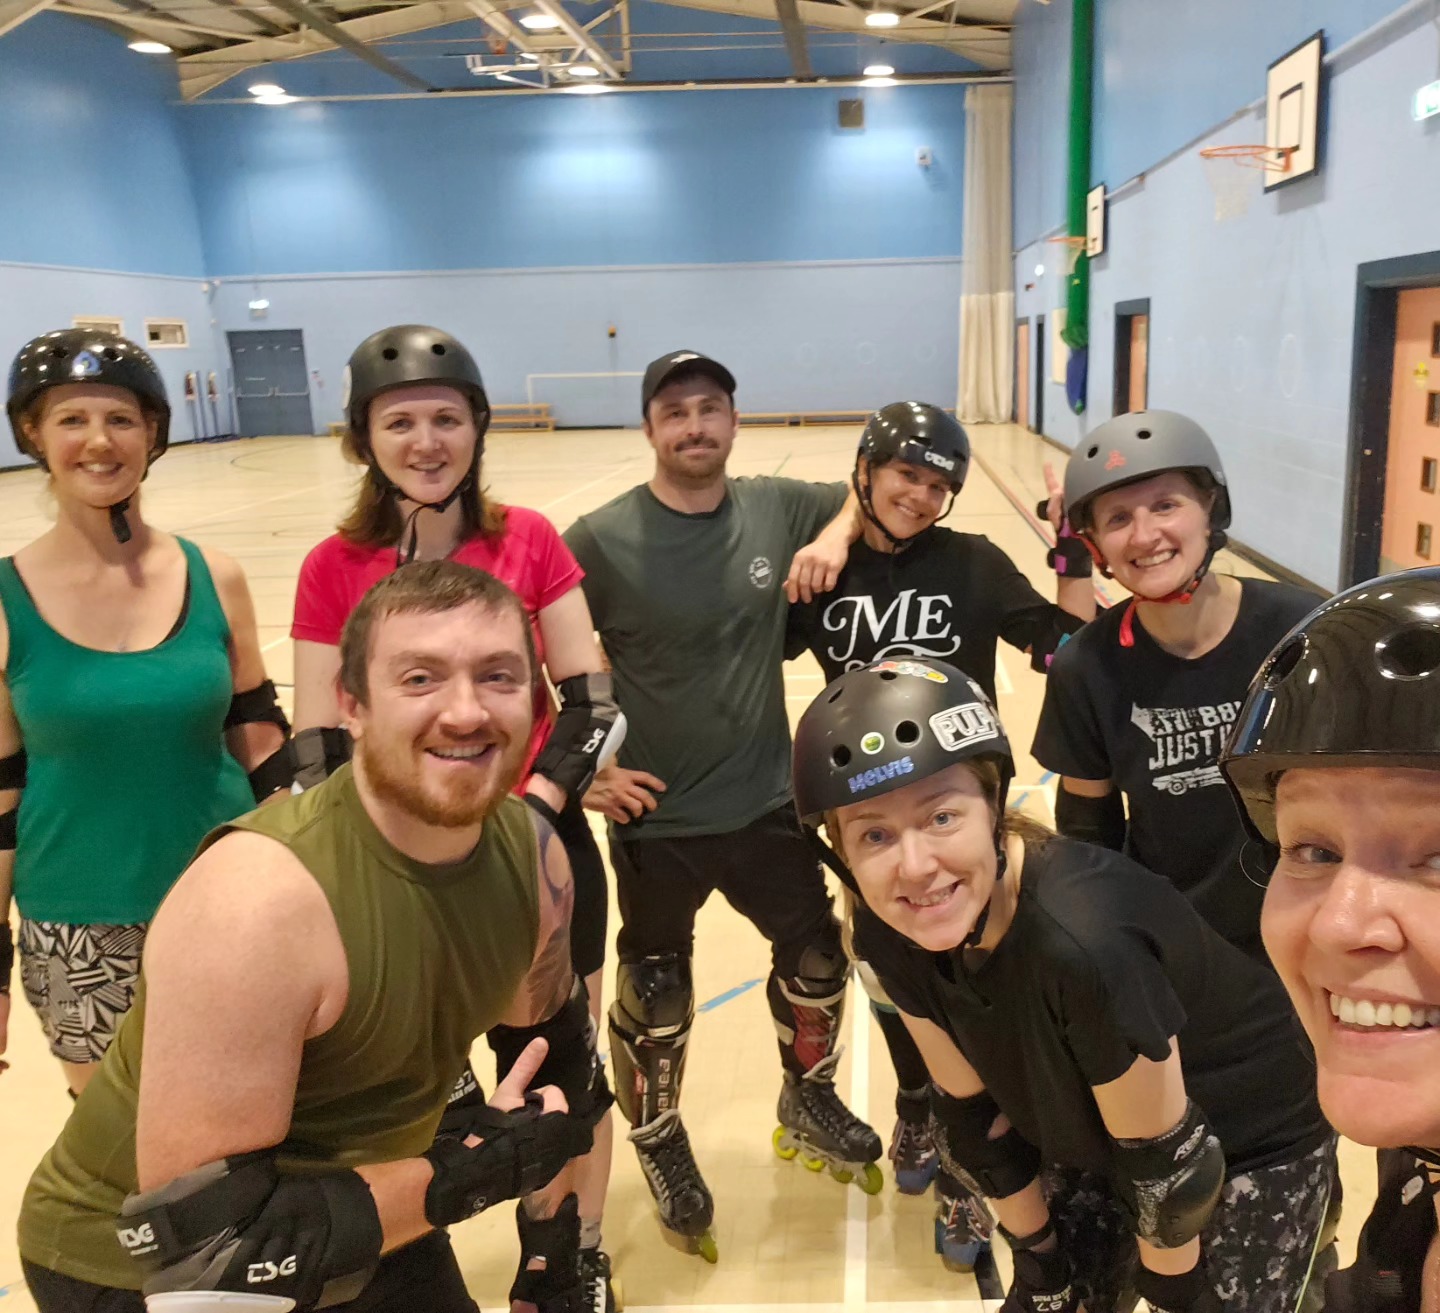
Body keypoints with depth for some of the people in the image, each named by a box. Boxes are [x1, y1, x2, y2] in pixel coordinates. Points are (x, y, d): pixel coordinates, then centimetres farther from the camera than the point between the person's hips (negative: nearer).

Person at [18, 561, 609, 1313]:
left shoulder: (534, 854, -15)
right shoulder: (255, 903, -34)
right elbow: (208, 1241, -31)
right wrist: (477, 1170, -27)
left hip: (366, 1226, 6)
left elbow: (552, 1047, 3)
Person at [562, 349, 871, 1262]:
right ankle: (663, 1147, 43)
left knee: (818, 962, 19)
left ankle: (810, 1103, 49)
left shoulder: (777, 508, -4)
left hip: (768, 803, 4)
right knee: (656, 1003, 13)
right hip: (658, 820, -3)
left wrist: (836, 536, -10)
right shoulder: (602, 540, -15)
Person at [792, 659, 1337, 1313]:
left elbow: (1167, 1162, -25)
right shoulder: (888, 937, -20)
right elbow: (975, 1113, -5)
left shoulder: (1081, 941, -40)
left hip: (1256, 1149, -4)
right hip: (1099, 1140, 5)